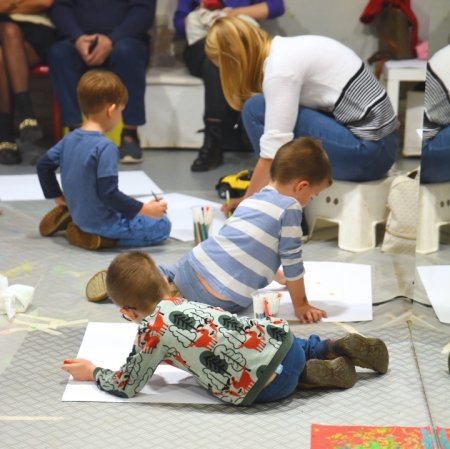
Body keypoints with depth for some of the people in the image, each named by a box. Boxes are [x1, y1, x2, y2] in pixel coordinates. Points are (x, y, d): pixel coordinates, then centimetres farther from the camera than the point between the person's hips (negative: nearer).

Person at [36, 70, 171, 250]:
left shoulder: (70, 139, 2)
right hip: (101, 222, -9)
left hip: (78, 213, 9)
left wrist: (58, 197, 21)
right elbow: (109, 193, -26)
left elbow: (43, 165, 11)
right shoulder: (105, 147, -23)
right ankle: (99, 238, -10)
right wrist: (144, 209, -19)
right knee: (162, 225, 0)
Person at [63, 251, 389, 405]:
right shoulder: (182, 303, 15)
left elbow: (127, 386, 6)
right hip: (279, 337, 6)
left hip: (267, 383, -6)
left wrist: (93, 373, 21)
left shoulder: (151, 332, -6)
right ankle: (342, 348, 18)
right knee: (299, 349, 39)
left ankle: (315, 375, 9)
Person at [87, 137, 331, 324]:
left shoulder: (254, 199, 18)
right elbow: (292, 262, -4)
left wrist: (281, 278, 42)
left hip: (192, 266, 9)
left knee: (168, 274, 34)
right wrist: (301, 306, 8)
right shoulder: (289, 208, -7)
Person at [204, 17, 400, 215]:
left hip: (368, 152, -9)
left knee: (257, 110, -11)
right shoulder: (285, 50, 10)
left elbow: (274, 152, -20)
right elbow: (278, 133, 16)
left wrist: (247, 201, -9)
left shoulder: (280, 67, -16)